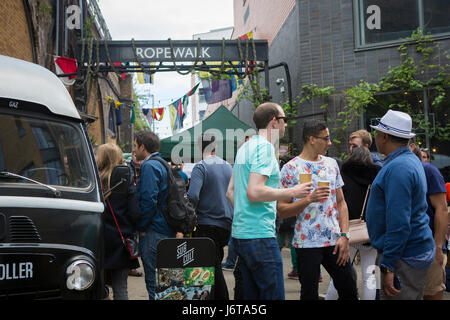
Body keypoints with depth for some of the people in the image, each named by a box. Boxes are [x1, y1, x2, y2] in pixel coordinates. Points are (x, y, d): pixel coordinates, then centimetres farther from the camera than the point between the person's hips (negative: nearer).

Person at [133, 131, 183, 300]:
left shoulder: (149, 166, -13)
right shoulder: (163, 164, 17)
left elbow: (148, 201, -22)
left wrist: (140, 227, -12)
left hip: (154, 232, -10)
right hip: (168, 231, 10)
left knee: (154, 281, -3)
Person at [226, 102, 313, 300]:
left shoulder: (245, 147, 17)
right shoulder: (265, 147, -11)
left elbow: (230, 192, 20)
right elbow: (254, 192, -22)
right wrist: (292, 192, -13)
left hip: (240, 233, 10)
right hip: (259, 235, -10)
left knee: (252, 294, 16)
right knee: (273, 295, -4)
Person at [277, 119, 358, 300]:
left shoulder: (331, 164, 10)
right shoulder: (291, 168, -6)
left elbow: (341, 202, 11)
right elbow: (281, 211, -9)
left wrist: (344, 236, 1)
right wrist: (309, 199, -22)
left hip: (335, 241, 5)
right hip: (307, 243, -5)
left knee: (349, 292, 12)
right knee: (309, 294, 6)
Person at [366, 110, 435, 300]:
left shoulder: (398, 168, -21)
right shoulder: (411, 160, 13)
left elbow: (399, 223, -26)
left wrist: (387, 266, -24)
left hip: (404, 255, -10)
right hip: (415, 250, 10)